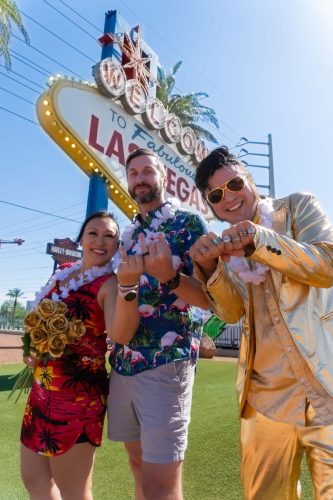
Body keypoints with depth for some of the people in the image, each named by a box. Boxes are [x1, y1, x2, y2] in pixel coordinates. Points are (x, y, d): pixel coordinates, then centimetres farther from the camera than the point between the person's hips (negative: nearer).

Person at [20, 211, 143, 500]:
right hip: (42, 387, 7)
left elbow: (121, 334, -35)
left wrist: (128, 283, -50)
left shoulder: (109, 284, -14)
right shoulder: (63, 272, 6)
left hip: (78, 391, -7)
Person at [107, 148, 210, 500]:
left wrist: (169, 276, -27)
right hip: (122, 362, 7)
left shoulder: (189, 224, -3)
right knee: (139, 466, 20)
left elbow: (207, 298, -10)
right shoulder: (127, 235, 15)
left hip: (166, 361, -6)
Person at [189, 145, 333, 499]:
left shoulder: (299, 206, 3)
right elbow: (231, 311, -1)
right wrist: (209, 267, -20)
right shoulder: (224, 244, 10)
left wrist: (262, 240, -26)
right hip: (265, 396, 4)